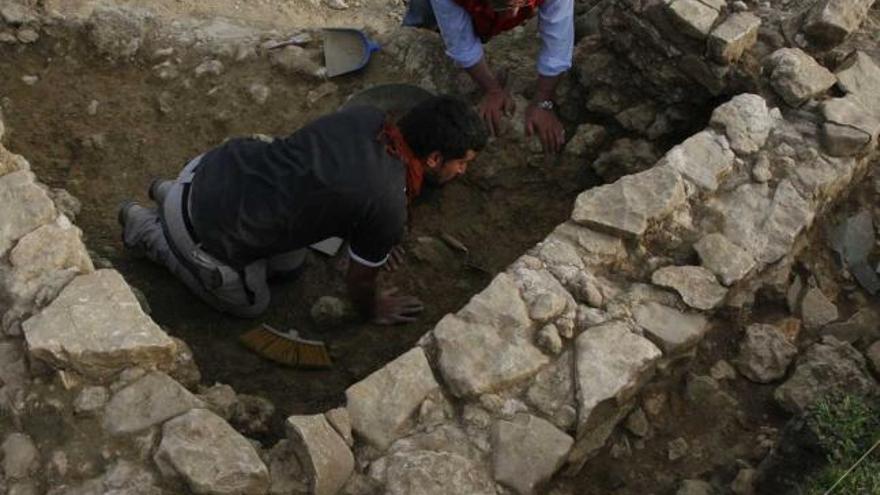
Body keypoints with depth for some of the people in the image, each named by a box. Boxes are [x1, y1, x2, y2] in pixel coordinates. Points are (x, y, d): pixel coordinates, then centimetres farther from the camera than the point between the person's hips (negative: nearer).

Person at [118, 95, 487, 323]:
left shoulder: (367, 117, -4)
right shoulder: (389, 209, -25)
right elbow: (359, 281, -5)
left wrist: (381, 240, 31)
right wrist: (372, 309, 18)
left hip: (214, 166, 7)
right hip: (205, 229, -7)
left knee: (288, 265, 28)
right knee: (249, 305, 22)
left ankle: (172, 195, 31)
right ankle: (148, 230, 24)